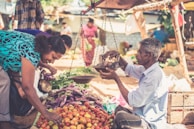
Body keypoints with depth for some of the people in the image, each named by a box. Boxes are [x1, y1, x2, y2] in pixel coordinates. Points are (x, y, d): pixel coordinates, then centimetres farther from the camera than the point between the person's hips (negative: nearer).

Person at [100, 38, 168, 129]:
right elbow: (128, 68, 22)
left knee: (120, 117, -27)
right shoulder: (148, 69, 5)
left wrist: (116, 79, -16)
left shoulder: (154, 76, -24)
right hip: (146, 119, 10)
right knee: (119, 109, 24)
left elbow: (133, 101, -22)